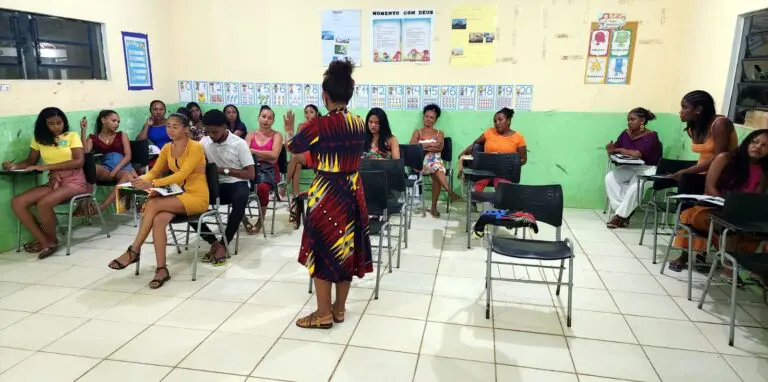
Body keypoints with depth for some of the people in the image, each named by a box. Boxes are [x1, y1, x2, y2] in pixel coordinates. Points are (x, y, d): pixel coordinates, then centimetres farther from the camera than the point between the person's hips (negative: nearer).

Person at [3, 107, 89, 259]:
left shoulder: (72, 136, 0)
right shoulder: (39, 139, 13)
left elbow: (79, 161, -13)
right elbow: (30, 162, 17)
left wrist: (46, 167, -18)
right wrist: (14, 165, -6)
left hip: (74, 181, -5)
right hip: (53, 182, 6)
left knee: (43, 203, -30)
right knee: (17, 203, -16)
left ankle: (52, 240, -4)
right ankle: (45, 242, -11)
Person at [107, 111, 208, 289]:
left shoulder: (195, 147, -12)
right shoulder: (167, 148, 11)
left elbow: (182, 174, -23)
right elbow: (154, 171, 7)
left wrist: (152, 184, -32)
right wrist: (141, 181, -17)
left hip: (196, 197, -6)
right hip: (177, 196, 6)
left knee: (153, 204, -27)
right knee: (158, 220, -26)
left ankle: (134, 251, -15)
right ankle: (162, 269, -23)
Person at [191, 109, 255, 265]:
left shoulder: (239, 144, -8)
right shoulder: (204, 142, 5)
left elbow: (251, 174, -10)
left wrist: (224, 170, -17)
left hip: (236, 184, -4)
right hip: (215, 185, 4)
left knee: (240, 199, -40)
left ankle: (223, 245, -29)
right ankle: (213, 241, -16)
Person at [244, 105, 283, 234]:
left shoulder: (277, 135, 8)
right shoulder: (250, 135, 17)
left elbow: (274, 156, -8)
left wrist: (253, 151, -10)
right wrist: (265, 156, -15)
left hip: (269, 169, -3)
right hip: (252, 167, 3)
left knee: (262, 187, -37)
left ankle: (261, 220, -12)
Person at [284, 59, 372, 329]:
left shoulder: (320, 124, -15)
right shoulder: (360, 124, 1)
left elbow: (293, 147, 0)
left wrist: (290, 129, 23)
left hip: (327, 193, -6)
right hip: (353, 191, 6)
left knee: (322, 250, 6)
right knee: (346, 248, 14)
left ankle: (323, 314, 15)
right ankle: (339, 309, 27)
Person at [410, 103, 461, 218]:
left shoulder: (439, 133, 20)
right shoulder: (417, 132, 18)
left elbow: (439, 148, 1)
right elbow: (412, 147, -1)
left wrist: (423, 147, -7)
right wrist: (431, 145, -6)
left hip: (436, 160, 1)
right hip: (421, 162, -1)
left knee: (436, 175, -34)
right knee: (435, 166, -37)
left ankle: (434, 207, -30)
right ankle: (451, 192, -46)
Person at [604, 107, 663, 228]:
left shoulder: (651, 136, -13)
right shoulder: (626, 133, 4)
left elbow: (638, 154, -27)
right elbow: (614, 150, 1)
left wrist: (620, 150, -15)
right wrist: (611, 149, -23)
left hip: (648, 169, -6)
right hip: (630, 167, 6)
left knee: (635, 185, -34)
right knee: (610, 177, -20)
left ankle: (620, 215, -20)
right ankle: (624, 212, -21)